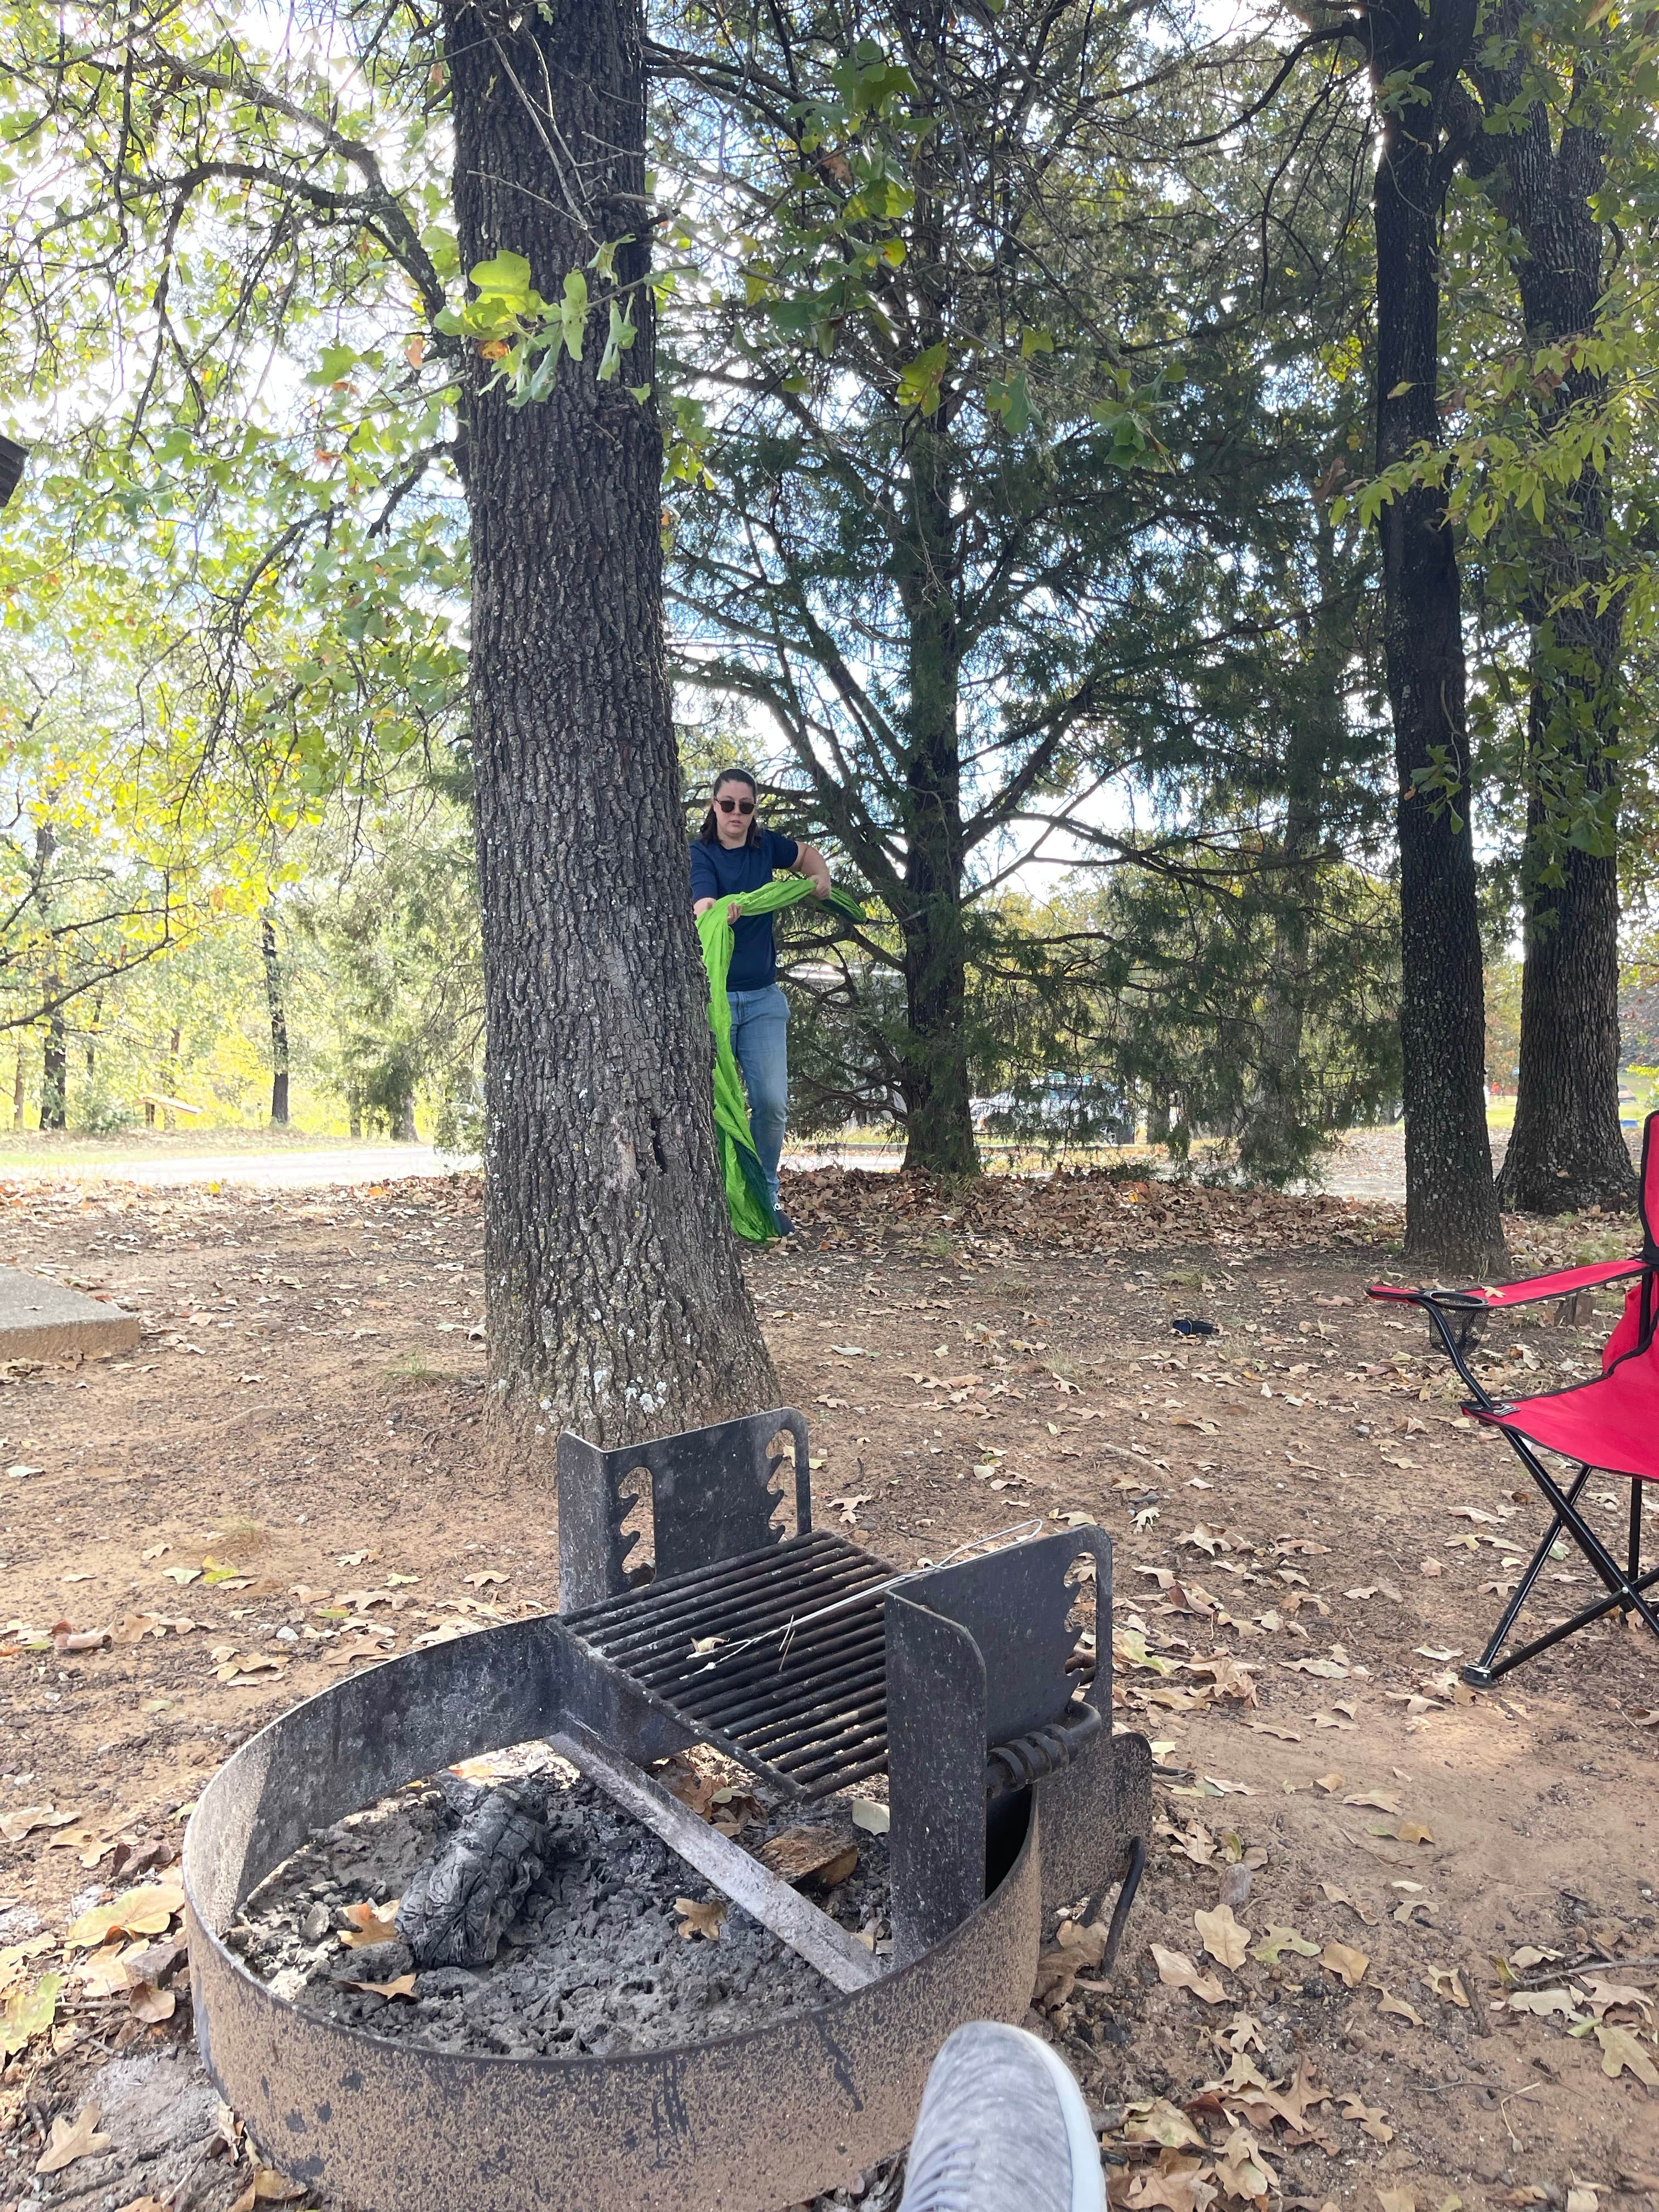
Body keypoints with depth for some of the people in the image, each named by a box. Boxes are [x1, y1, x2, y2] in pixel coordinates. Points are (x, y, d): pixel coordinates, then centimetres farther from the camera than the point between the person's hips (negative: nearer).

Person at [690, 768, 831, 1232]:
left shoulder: (766, 846, 6)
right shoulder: (700, 853, -8)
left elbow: (808, 854, 27)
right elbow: (704, 907, -28)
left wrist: (820, 877, 6)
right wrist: (721, 914, -51)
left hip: (763, 999, 4)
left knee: (772, 1103, -2)